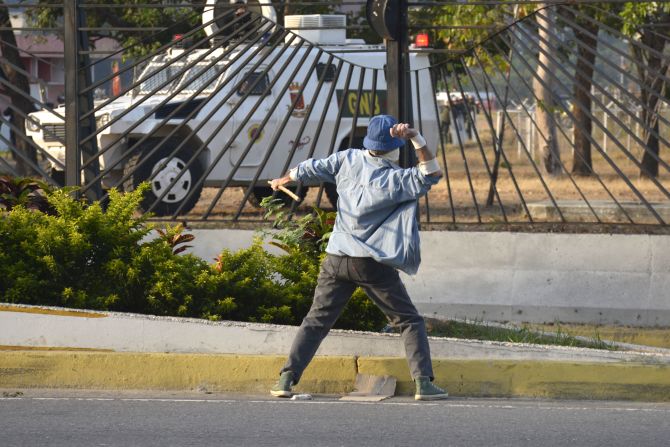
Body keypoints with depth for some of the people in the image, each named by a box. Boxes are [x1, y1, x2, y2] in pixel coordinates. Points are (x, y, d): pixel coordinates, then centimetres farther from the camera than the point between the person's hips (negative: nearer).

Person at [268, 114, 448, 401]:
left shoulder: (348, 160, 1)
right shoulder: (395, 179, -11)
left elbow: (311, 170, 11)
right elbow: (431, 174, -9)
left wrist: (283, 181, 30)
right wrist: (416, 138, -15)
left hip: (337, 259, 4)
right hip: (373, 264, -4)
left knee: (316, 321, 10)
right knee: (410, 321, 5)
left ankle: (287, 379, -2)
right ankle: (423, 383, -7)